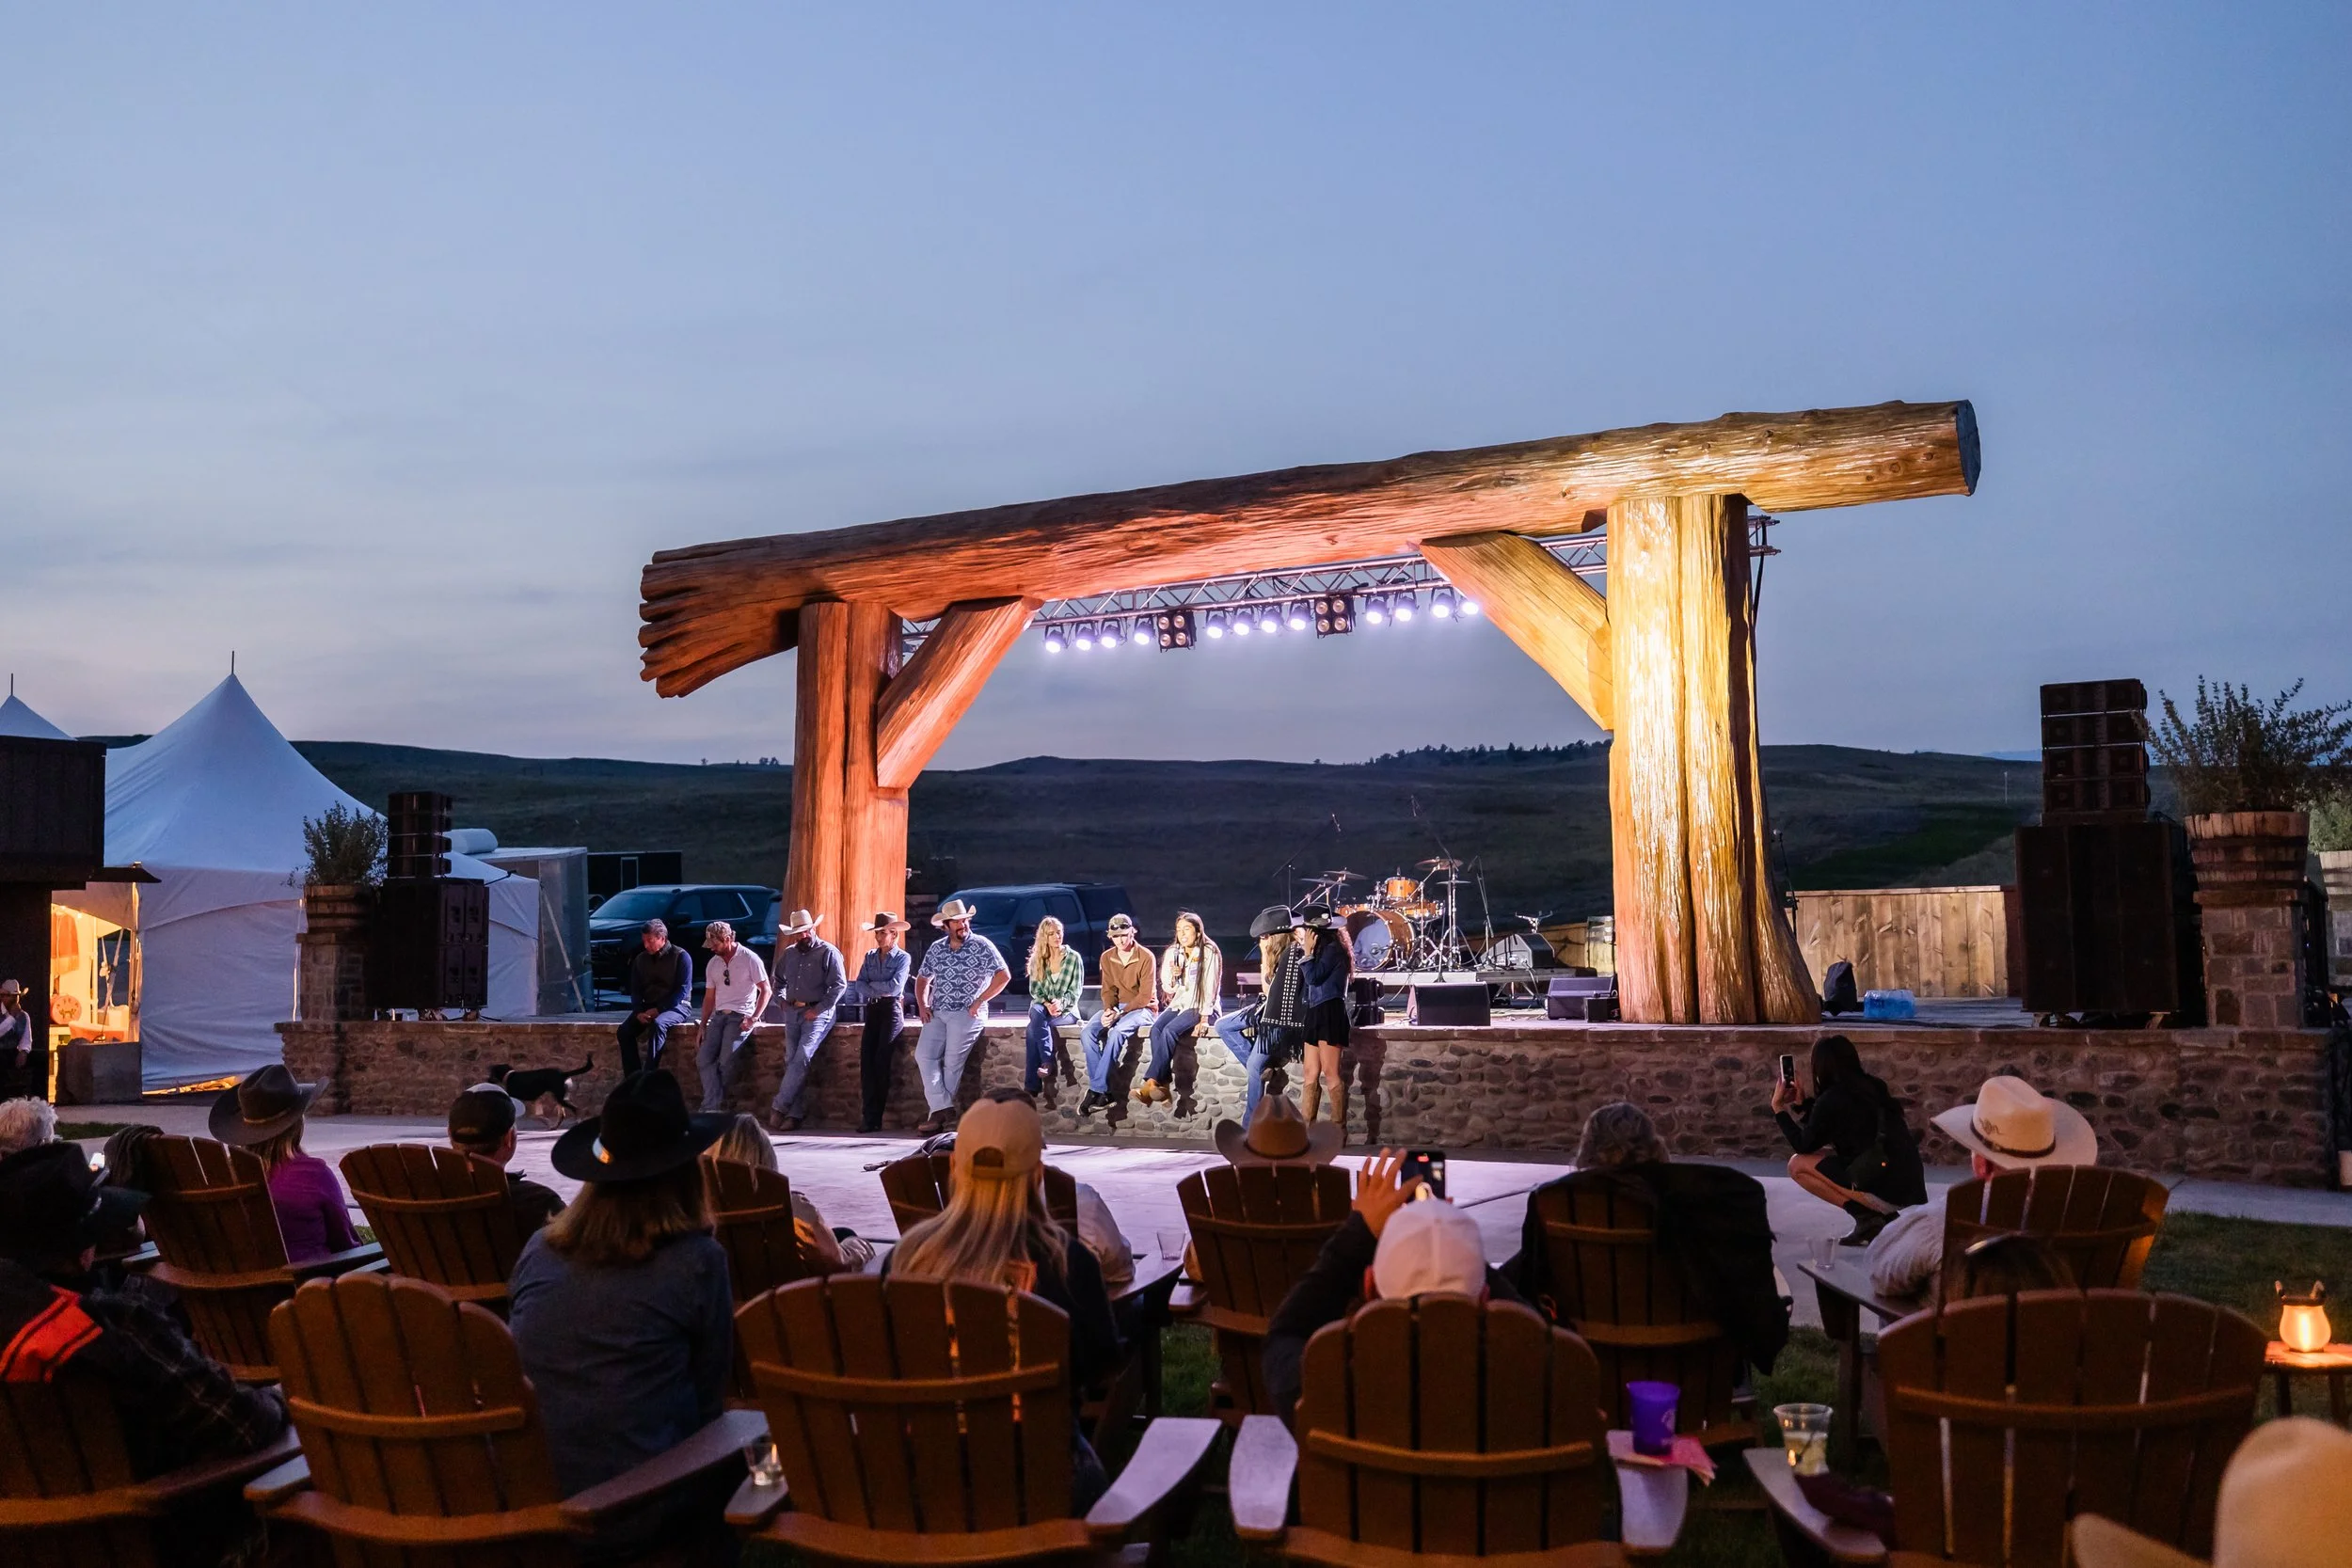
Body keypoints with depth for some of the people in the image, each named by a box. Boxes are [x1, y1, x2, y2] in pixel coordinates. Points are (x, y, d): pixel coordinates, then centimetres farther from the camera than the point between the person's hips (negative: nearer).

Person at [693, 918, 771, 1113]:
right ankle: (712, 1108, -18)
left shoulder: (749, 959, -5)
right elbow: (709, 997, 17)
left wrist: (753, 1019, -14)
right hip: (719, 1016, 6)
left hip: (741, 1016, -6)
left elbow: (766, 990, -5)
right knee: (703, 1058, -14)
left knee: (726, 1061, -21)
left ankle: (714, 1107, -7)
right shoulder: (712, 963, 13)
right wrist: (703, 1028, 10)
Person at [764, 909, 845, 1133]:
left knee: (801, 1059, -18)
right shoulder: (788, 954, 14)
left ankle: (779, 1107, -16)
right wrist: (781, 1000, 10)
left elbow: (839, 985, -10)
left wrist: (818, 1010, -14)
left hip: (817, 1013, -6)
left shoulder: (828, 952, -4)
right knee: (792, 1062, 2)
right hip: (792, 1013, 6)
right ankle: (796, 1113, 4)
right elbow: (779, 980, 29)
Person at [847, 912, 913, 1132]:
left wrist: (871, 985, -1)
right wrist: (880, 991, -12)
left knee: (881, 1060, -12)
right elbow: (859, 985, 4)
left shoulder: (902, 958, 1)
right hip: (872, 1010, 5)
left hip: (892, 1010, -5)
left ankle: (875, 1118, -6)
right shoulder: (870, 956, 15)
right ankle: (869, 1117, -12)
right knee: (866, 1060, -9)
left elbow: (895, 987, -12)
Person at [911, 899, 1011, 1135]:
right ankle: (942, 1108, -17)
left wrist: (979, 1001, -10)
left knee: (952, 1060, -14)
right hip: (938, 1013, 5)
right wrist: (922, 1004, 5)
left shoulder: (981, 945, -3)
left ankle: (939, 1110, -3)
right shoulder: (936, 949, 12)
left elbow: (1004, 976, -8)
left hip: (968, 1013, -5)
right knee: (924, 1054, -14)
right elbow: (923, 979, 23)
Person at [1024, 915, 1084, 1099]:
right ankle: (1048, 1063, -38)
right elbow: (1034, 989, 3)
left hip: (1066, 1009, -3)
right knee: (1036, 1012, -35)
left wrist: (1060, 1003, -24)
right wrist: (1047, 1005, -17)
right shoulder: (1037, 959, 8)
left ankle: (1032, 1086, -31)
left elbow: (1076, 990, -5)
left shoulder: (1074, 957, -1)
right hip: (1042, 1006, 3)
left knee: (1034, 1027, -31)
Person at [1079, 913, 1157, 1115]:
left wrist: (1120, 1013, -24)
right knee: (1087, 1032, -23)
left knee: (1116, 1031, -36)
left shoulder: (1146, 958, -12)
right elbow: (1108, 990, 6)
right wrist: (1109, 1009, -15)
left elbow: (1145, 996, -15)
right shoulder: (1107, 957, 5)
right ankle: (1102, 1090, -26)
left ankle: (1096, 1089, -31)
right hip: (1116, 1008, 5)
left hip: (1142, 1009, -5)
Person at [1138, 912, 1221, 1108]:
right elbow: (1168, 989, 12)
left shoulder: (1209, 952, -6)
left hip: (1201, 1007, -5)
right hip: (1178, 1004, 5)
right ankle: (1164, 1085, -33)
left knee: (1169, 1031, -31)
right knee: (1156, 1028, -26)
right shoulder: (1172, 953, 10)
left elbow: (1210, 987, -10)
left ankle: (1152, 1083, -33)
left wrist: (1205, 1018, -19)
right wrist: (1172, 976, -11)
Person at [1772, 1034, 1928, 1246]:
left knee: (1798, 1164, 1)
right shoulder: (1872, 1087, 12)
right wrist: (1801, 1104, 30)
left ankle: (1866, 1217, -3)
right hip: (1911, 1185, 8)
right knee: (1827, 1156, 26)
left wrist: (1779, 1109, 11)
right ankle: (1883, 1217, 12)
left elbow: (1805, 1146, 3)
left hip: (1887, 1188, -8)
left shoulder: (1831, 1099, -10)